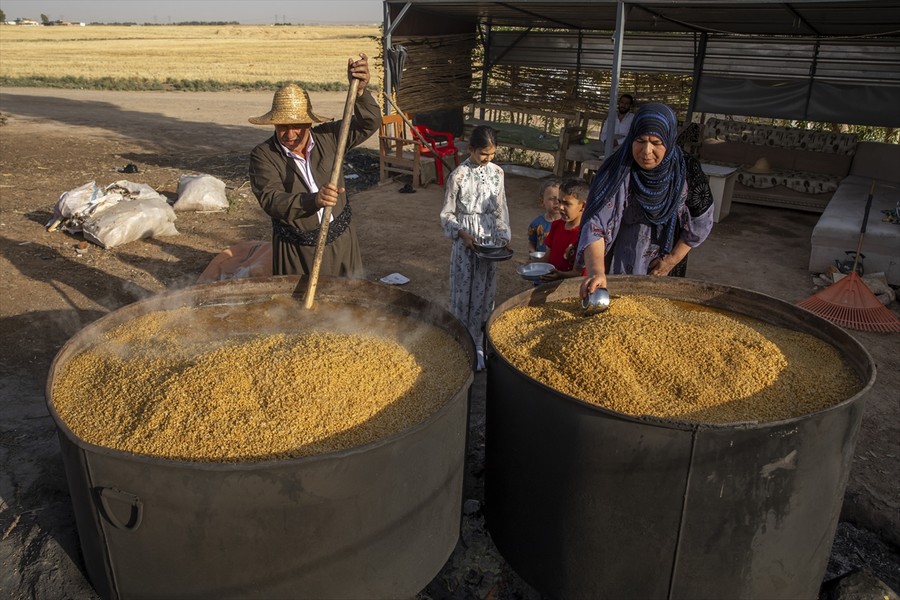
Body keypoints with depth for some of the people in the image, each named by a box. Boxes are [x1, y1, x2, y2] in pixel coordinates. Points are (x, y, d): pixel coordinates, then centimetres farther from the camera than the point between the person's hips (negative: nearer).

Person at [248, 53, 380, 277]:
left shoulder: (327, 137, -2)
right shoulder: (263, 155, -11)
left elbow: (369, 124, -5)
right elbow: (271, 200, -24)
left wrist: (360, 90, -25)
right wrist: (313, 201, -41)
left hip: (341, 243, 3)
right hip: (296, 252, -2)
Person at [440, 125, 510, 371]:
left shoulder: (497, 173, 0)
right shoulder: (458, 175, -12)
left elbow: (501, 210, 7)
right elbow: (447, 215, -6)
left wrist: (502, 235, -5)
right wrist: (464, 234, -18)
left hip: (489, 240, 4)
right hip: (466, 240, -3)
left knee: (485, 291, 10)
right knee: (464, 291, 4)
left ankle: (478, 345, 23)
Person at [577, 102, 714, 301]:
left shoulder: (687, 170, -15)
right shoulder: (617, 171, -22)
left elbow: (700, 221, -2)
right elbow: (596, 223, -32)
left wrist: (674, 258, -6)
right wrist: (596, 271, -46)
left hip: (664, 272, 2)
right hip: (618, 268, -2)